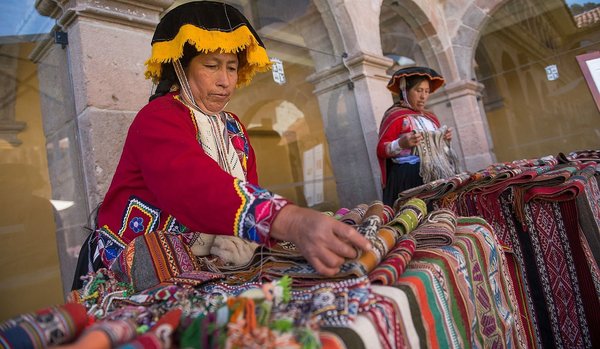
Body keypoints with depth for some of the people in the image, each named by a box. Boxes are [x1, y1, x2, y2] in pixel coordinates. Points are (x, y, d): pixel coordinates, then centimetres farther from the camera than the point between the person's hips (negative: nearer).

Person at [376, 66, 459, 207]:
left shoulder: (431, 117, 21)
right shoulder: (394, 115, -2)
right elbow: (381, 149, -8)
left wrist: (445, 140, 9)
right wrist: (401, 143, -23)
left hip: (438, 175, 7)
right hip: (409, 177, -7)